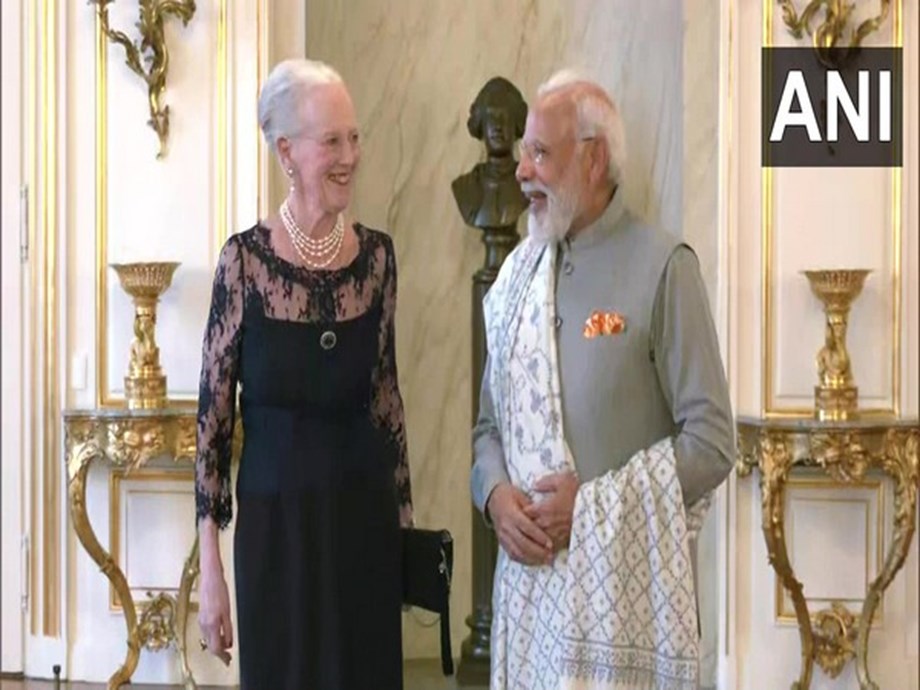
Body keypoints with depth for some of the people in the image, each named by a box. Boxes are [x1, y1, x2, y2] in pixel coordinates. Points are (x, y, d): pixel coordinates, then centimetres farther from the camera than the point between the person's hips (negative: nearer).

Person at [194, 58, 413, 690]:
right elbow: (213, 409, -7)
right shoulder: (246, 259, -9)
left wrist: (405, 517, 11)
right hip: (276, 521, -3)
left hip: (367, 514, 3)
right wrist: (210, 565, -9)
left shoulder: (377, 254, 2)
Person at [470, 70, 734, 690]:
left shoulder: (662, 266, -7)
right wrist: (496, 494, -4)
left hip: (623, 578, -5)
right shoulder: (518, 272, 10)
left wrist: (593, 503, -14)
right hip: (528, 575, 5)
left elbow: (711, 442, -9)